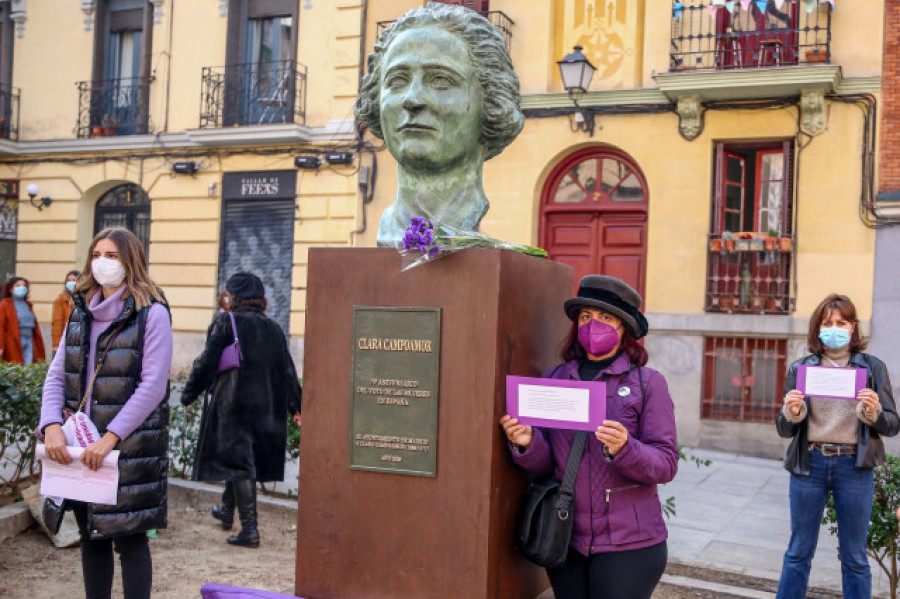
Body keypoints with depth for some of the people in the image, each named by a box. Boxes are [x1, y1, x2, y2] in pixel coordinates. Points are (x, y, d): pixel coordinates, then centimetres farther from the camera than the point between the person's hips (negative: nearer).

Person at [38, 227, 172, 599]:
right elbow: (56, 374, 7)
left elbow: (153, 386, -15)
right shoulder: (81, 312, 11)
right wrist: (52, 425, -10)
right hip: (80, 446, 6)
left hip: (131, 447, -6)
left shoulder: (152, 313, -8)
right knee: (91, 535, 15)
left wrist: (111, 436, -20)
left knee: (129, 538, 0)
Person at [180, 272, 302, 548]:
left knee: (239, 463, -3)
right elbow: (287, 370, 10)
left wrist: (189, 395, 3)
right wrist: (295, 406, 18)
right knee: (243, 458, 21)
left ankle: (249, 529, -7)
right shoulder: (273, 328, 7)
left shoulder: (226, 322, -7)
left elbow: (207, 362, -8)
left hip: (234, 401, -6)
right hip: (266, 406, 6)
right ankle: (227, 510, 39)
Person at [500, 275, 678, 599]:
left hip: (627, 544, -3)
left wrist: (624, 449, -25)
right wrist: (527, 443, -16)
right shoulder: (553, 379, 6)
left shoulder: (648, 383, -2)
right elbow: (545, 465, 5)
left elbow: (666, 465, -7)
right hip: (565, 540, 3)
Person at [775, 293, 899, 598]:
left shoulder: (873, 368, 2)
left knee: (854, 556, 10)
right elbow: (784, 430, 5)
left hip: (855, 467, 0)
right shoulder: (800, 368, 3)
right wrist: (791, 414, -17)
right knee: (798, 552, 10)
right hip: (809, 464, 1)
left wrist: (874, 413, -19)